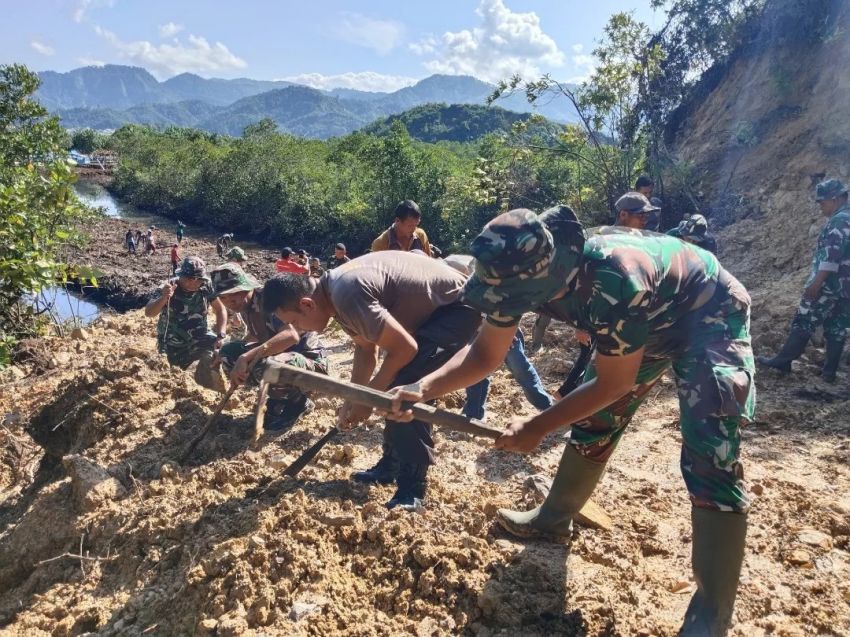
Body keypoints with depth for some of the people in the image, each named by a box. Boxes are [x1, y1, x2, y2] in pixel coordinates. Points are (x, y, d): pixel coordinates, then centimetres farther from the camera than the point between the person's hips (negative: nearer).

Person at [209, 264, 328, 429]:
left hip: (311, 360, -9)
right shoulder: (244, 305, 3)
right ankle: (280, 398, 8)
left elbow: (290, 335, -40)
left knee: (263, 367, -37)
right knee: (227, 352, 1)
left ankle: (297, 402, -5)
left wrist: (245, 357, -43)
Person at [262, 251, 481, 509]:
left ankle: (412, 490, -10)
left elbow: (405, 348, -26)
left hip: (457, 306, -10)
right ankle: (391, 465, 25)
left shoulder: (347, 295, -30)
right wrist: (351, 401, 5)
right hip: (434, 307, 10)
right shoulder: (336, 290, 2)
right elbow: (366, 349, 12)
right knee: (394, 384, 12)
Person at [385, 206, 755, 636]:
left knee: (708, 460, -17)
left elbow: (614, 384, -28)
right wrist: (424, 387, -25)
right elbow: (485, 354, -10)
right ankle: (554, 518, 31)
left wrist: (537, 427, -22)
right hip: (648, 322, 7)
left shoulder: (614, 280, -43)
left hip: (709, 316, -7)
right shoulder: (526, 272, -21)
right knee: (593, 421, 10)